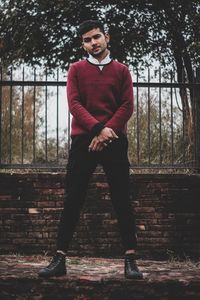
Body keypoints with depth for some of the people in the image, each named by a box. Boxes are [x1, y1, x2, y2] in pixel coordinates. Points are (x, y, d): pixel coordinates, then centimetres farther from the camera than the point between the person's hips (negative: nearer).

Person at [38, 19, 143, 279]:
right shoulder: (76, 69, 10)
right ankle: (60, 259, 3)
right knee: (72, 200, 0)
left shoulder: (121, 70, 10)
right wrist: (98, 128, -16)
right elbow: (74, 104, -2)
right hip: (82, 140, 0)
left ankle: (130, 260, 0)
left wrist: (107, 133, -12)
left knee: (122, 200, -2)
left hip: (114, 141, 0)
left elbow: (127, 106, 2)